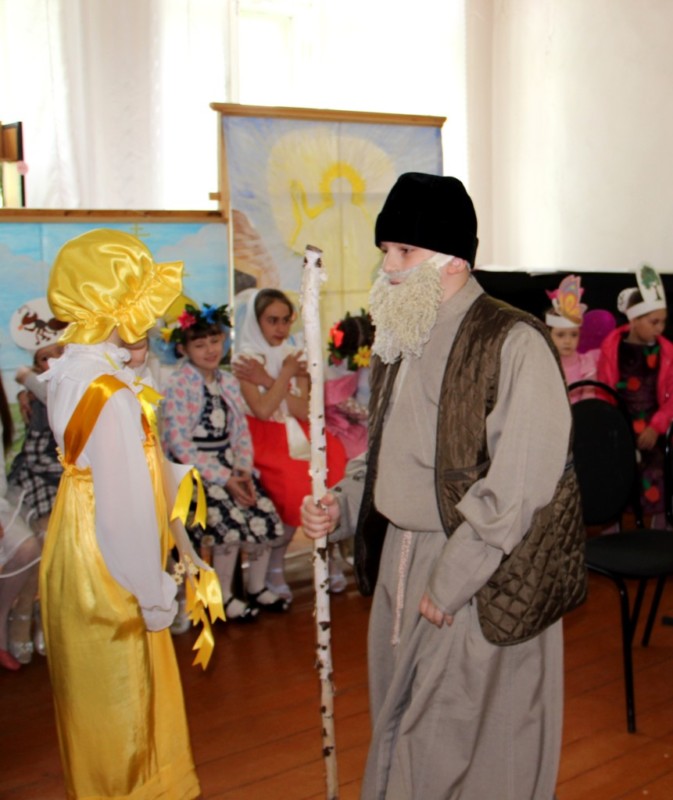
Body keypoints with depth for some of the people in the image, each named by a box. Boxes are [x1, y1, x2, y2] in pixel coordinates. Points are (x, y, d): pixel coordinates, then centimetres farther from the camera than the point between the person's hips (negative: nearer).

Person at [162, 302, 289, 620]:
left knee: (265, 518, -7)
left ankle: (257, 588, 17)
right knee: (231, 521, -23)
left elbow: (241, 431, 11)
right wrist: (224, 478, -17)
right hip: (195, 470, -6)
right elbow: (180, 444, -15)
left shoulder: (228, 381, 11)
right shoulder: (179, 385, -10)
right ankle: (223, 597, -1)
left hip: (231, 466, 6)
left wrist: (243, 470, -7)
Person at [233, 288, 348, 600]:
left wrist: (267, 380, -8)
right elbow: (263, 410, -14)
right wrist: (285, 374, -7)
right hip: (265, 438, -4)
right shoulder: (245, 358, -2)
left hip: (298, 434, 4)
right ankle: (274, 566, -6)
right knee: (294, 481, -28)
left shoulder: (295, 356, 10)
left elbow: (305, 411, -2)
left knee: (333, 467, -21)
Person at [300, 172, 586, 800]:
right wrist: (341, 506, 2)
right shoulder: (398, 342, 10)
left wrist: (448, 582, -18)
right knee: (401, 732, 19)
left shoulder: (513, 344, -16)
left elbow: (518, 488, -20)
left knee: (474, 750, 6)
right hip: (398, 560, 8)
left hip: (481, 583, -7)